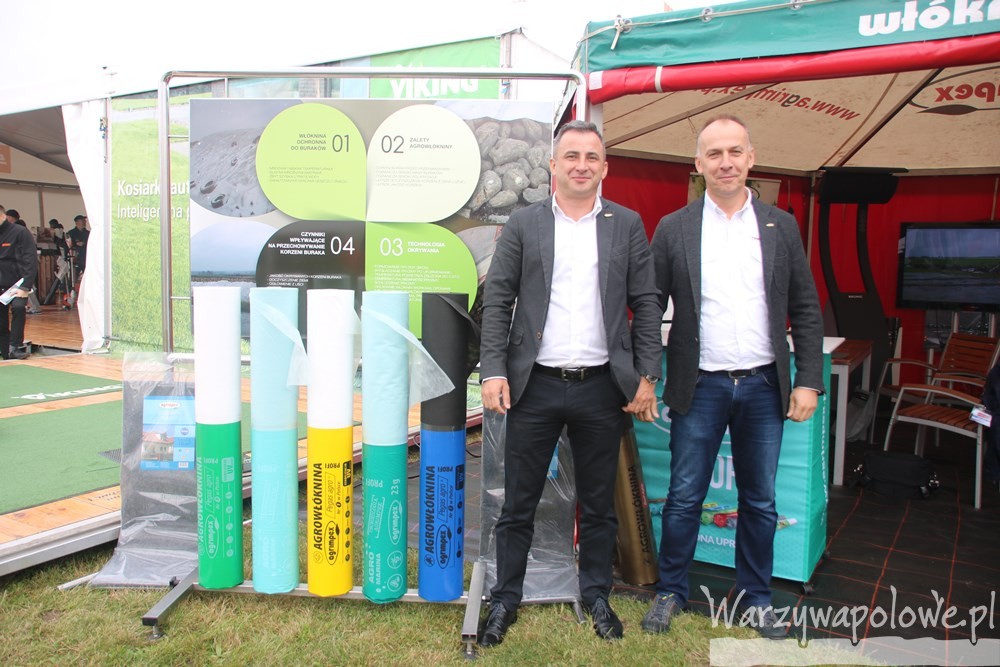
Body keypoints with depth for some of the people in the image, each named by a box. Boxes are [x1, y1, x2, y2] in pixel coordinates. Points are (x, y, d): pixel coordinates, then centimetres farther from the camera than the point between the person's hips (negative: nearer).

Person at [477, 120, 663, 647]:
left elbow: (646, 305, 5)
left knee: (598, 504, 14)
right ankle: (505, 600, 25)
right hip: (535, 386, 0)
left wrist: (646, 377, -1)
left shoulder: (627, 225, 6)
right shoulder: (523, 225, 4)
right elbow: (497, 302, 1)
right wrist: (493, 372, -7)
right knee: (518, 503, 8)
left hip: (602, 387, 1)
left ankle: (597, 597, 32)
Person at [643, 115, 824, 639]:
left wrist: (808, 380, 0)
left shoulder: (781, 226, 5)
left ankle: (754, 598, 31)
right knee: (684, 498, 7)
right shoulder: (673, 229, 0)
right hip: (700, 386, -2)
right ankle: (670, 592, 25)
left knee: (759, 501, 13)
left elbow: (806, 310, 6)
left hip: (764, 386, 2)